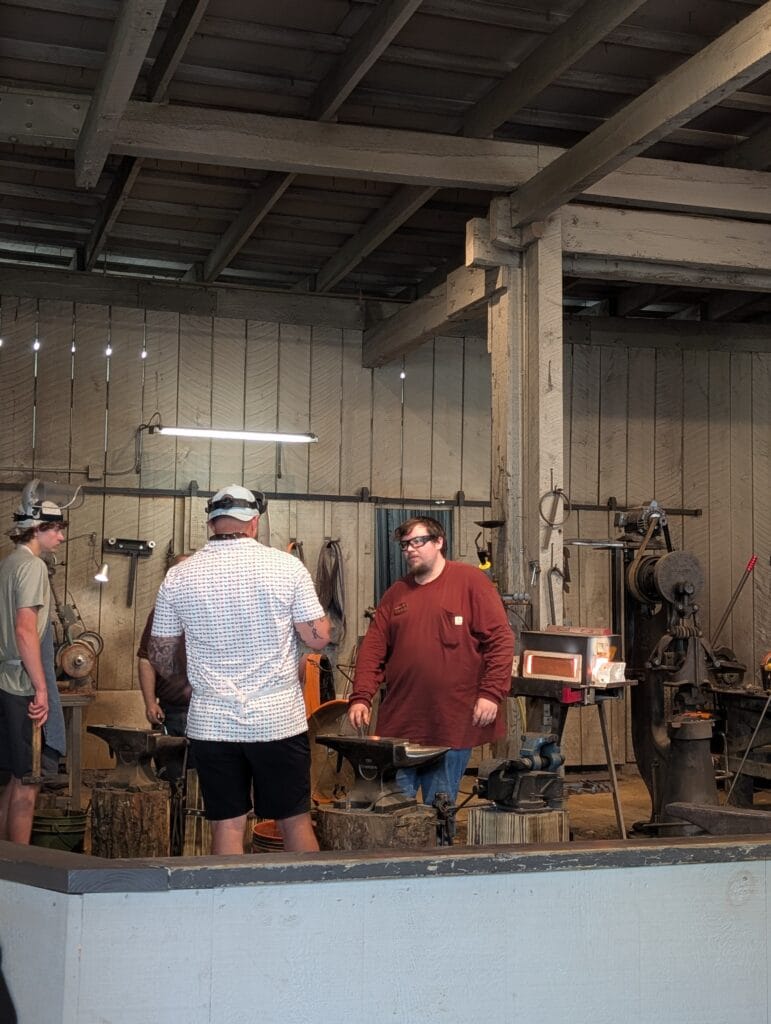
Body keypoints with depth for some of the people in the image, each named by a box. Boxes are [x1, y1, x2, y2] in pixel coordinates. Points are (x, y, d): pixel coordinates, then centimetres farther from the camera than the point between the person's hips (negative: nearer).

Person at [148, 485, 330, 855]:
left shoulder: (179, 577, 0)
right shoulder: (287, 566, -6)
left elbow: (160, 655, 7)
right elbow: (318, 638, -7)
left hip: (211, 723, 1)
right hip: (280, 719, -1)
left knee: (227, 825, 8)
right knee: (295, 822, 10)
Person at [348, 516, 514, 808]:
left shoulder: (471, 581, 0)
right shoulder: (396, 593, 14)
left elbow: (500, 639, -4)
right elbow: (373, 648, 9)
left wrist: (491, 694, -11)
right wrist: (361, 698, -3)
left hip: (453, 724, -4)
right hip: (398, 723, 4)